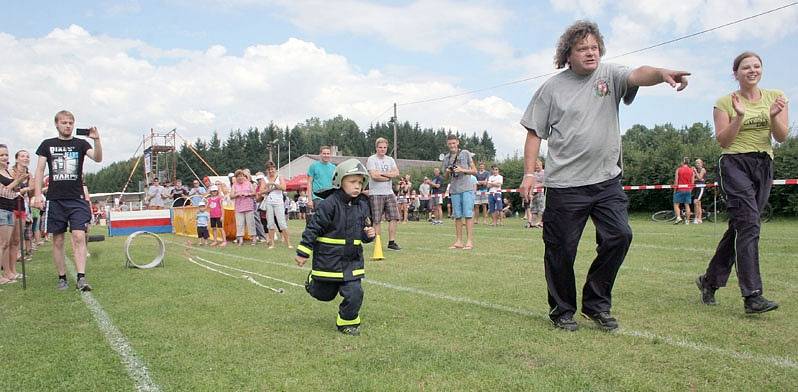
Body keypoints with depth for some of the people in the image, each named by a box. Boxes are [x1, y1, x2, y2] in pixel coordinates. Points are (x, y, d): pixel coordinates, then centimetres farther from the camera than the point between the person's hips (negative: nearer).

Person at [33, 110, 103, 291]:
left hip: (77, 200, -1)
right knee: (58, 241, 5)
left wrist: (97, 140, -29)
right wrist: (37, 194, -2)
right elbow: (40, 169, 8)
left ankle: (81, 278, -14)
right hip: (55, 200, 2)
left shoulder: (80, 143, 6)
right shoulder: (47, 144, 9)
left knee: (79, 237, -12)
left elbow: (98, 158, -12)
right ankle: (62, 278, 14)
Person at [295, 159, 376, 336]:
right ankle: (313, 280, 47)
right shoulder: (329, 204, -18)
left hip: (352, 259, 4)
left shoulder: (362, 205, 3)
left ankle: (347, 322, 16)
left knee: (355, 293, -7)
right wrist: (303, 252, -12)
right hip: (328, 259, -4)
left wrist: (369, 234, -6)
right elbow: (313, 228, -14)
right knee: (324, 294, 14)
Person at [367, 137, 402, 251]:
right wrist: (389, 177, -5)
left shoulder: (390, 160, 15)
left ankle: (391, 242, 8)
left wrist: (381, 173, -10)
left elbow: (396, 173, 0)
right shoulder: (371, 159, -3)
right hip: (376, 194, -5)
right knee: (376, 221, -2)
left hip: (389, 193, 6)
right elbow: (374, 176, -16)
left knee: (394, 218, 1)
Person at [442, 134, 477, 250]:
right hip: (454, 190, 4)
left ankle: (469, 241, -7)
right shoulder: (446, 158, 14)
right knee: (457, 216, 5)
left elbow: (474, 170, 5)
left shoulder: (465, 153, 5)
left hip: (467, 188, -4)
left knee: (468, 215, -7)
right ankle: (458, 241, 9)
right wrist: (448, 172, -3)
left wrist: (462, 170, -11)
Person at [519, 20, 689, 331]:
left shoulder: (610, 75, 6)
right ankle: (562, 311, 22)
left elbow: (638, 75, -16)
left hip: (607, 180, 2)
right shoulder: (552, 88, 3)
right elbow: (534, 132, 4)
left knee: (619, 236, -6)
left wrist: (662, 73, -38)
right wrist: (529, 173, -3)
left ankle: (596, 304, 14)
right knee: (561, 249, 2)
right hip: (565, 184, -2)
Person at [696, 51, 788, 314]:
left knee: (740, 227, 7)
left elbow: (782, 138, 4)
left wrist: (774, 116, -15)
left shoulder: (775, 97, 11)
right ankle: (752, 295, -18)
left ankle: (709, 280, 22)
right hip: (735, 164, -5)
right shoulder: (725, 102, 1)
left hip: (764, 167, 5)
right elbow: (722, 141, -4)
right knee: (749, 225, -17)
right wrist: (739, 116, -16)